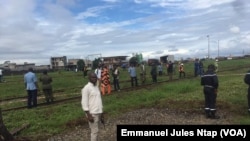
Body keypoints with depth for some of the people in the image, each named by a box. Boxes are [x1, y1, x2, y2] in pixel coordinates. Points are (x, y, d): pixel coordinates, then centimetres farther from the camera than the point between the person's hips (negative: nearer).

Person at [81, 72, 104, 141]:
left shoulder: (97, 87, 12)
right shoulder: (86, 88, -12)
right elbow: (84, 103, -15)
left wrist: (102, 113, 18)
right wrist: (88, 115, -18)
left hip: (98, 112, 8)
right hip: (92, 113, -7)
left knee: (95, 131, 15)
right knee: (95, 131, -3)